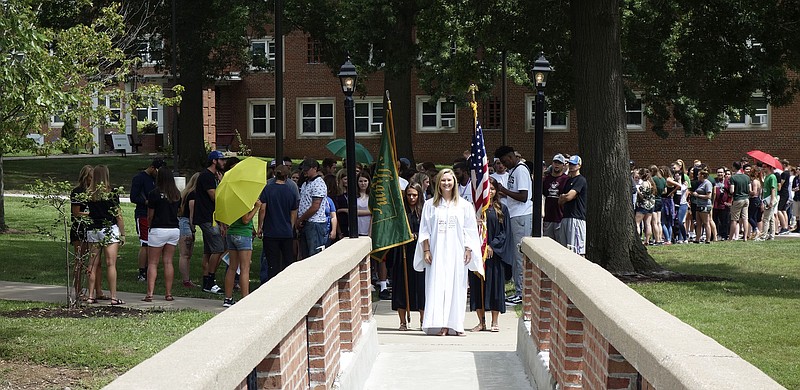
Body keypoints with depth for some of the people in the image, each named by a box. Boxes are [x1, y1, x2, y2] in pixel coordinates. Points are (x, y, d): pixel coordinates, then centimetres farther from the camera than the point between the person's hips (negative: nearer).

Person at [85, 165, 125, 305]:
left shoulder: (88, 194, 1)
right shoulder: (111, 193, -8)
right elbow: (118, 216, -5)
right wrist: (123, 234, 2)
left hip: (92, 230, 4)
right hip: (109, 230, -4)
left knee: (93, 264, 9)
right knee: (111, 264, -3)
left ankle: (91, 296, 10)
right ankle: (113, 297, -4)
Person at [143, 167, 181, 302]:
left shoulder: (155, 194, -10)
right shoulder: (177, 194, 4)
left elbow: (150, 216, -4)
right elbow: (179, 211, 10)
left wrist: (149, 225, 14)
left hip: (158, 230, -5)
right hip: (174, 229, 5)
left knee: (152, 263, 1)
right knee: (168, 262, 11)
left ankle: (150, 293, -5)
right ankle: (168, 293, 10)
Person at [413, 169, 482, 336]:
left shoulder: (464, 205, 8)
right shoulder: (430, 205, 8)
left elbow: (469, 230, 7)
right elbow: (425, 230, 6)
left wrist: (468, 250, -1)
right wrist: (426, 250, -2)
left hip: (456, 252, 0)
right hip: (437, 252, 0)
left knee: (456, 287, 0)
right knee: (437, 287, -7)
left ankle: (455, 325, 4)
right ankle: (440, 325, -9)